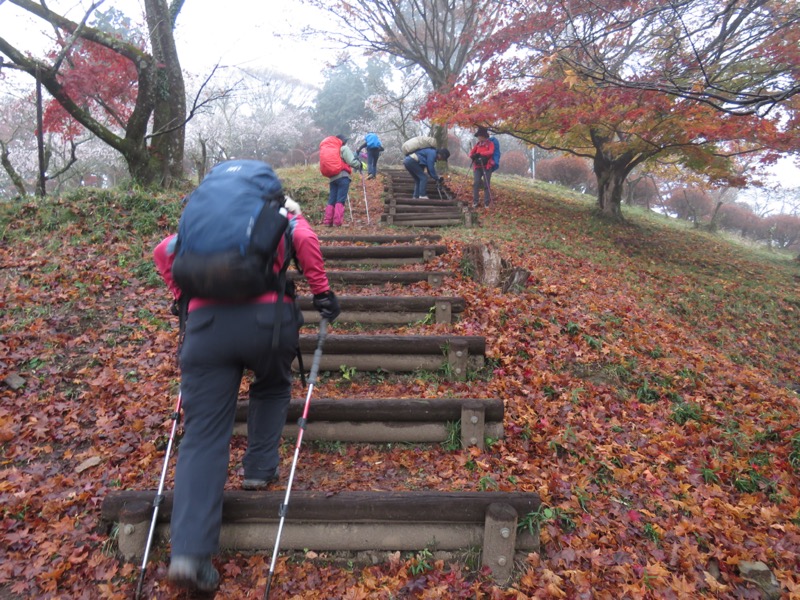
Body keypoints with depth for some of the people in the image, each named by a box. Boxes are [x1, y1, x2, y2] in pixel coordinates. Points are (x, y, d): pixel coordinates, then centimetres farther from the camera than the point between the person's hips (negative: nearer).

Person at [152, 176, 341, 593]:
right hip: (266, 317, -2)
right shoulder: (282, 214, 22)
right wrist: (321, 291, 5)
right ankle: (260, 468, 28)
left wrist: (185, 296, 30)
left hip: (205, 322, 2)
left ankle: (189, 551, -7)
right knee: (272, 388, 30)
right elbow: (305, 240, 0)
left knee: (202, 437, 1)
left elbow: (164, 252, 22)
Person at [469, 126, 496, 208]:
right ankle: (475, 201, -1)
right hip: (477, 167, 3)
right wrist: (473, 156, -13)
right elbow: (471, 153, 12)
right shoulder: (477, 144, 16)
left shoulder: (490, 144, 3)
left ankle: (487, 203, 0)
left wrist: (480, 154, -23)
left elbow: (490, 152, -14)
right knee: (476, 183, -8)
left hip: (487, 167, -3)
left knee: (486, 185, -4)